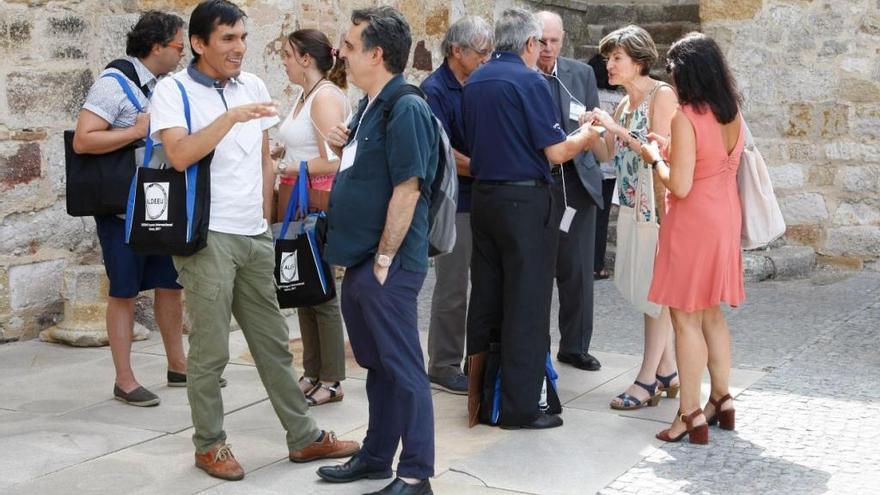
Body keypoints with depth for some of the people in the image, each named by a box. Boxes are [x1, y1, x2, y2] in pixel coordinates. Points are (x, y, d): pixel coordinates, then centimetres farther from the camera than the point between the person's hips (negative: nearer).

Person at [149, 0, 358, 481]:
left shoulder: (253, 85, 11)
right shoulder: (173, 90, -6)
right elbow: (179, 155, -22)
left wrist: (264, 217, 15)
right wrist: (231, 117, -28)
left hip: (254, 236, 6)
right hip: (206, 237, -5)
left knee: (273, 343, 12)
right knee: (211, 351, 2)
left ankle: (304, 437, 20)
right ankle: (209, 445, 17)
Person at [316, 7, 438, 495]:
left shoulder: (406, 110, -16)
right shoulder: (369, 107, 13)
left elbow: (406, 190, -20)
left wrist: (384, 259, -18)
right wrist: (342, 148, 4)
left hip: (386, 265, -9)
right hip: (358, 261, 9)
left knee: (401, 368, -2)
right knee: (377, 365, 18)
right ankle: (376, 455, 30)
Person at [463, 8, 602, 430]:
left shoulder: (473, 82, 10)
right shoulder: (530, 82, -12)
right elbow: (555, 152, -12)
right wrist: (585, 137, 6)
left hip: (483, 196, 7)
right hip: (525, 201, -7)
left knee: (485, 300, 13)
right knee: (526, 306, -1)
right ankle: (519, 407, 2)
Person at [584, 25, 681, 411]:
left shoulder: (661, 96, -8)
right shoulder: (624, 104, 15)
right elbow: (609, 156, 12)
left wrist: (616, 128, -18)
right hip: (633, 203, 8)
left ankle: (648, 378, -4)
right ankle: (667, 371, 18)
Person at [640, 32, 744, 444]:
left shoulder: (686, 117, -18)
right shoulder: (733, 114, 5)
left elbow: (679, 186, -20)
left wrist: (656, 159, -4)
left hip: (693, 223, -8)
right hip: (725, 220, 8)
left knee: (686, 318, -1)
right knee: (712, 314, 18)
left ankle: (691, 415, 3)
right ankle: (722, 399, 26)